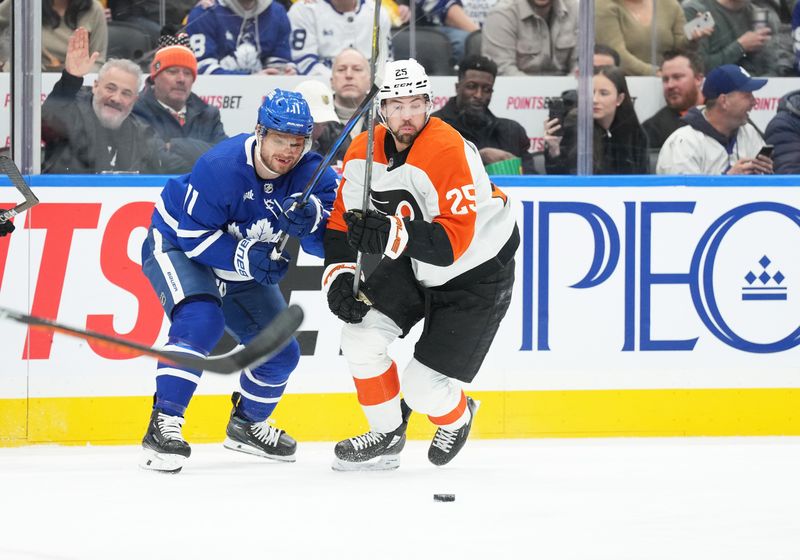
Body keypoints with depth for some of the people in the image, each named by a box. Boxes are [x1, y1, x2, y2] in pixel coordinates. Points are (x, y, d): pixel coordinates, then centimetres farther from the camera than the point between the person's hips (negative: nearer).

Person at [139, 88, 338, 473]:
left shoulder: (308, 173, -18)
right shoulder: (221, 167, -33)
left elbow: (325, 242, -21)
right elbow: (192, 233, -29)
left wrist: (312, 217, -42)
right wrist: (244, 257, -37)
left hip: (244, 265, 6)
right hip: (176, 245, -6)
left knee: (281, 351, 6)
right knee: (202, 321, -33)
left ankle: (248, 425, 33)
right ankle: (163, 422, -31)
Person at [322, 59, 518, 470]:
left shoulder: (448, 153, -32)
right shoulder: (363, 153, -9)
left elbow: (453, 241, -37)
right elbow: (342, 220, 1)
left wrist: (388, 234, -49)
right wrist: (339, 277, -12)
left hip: (477, 272, -7)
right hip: (414, 266, 7)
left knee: (422, 386, -8)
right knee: (360, 334, -10)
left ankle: (457, 417, 29)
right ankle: (387, 435, 13)